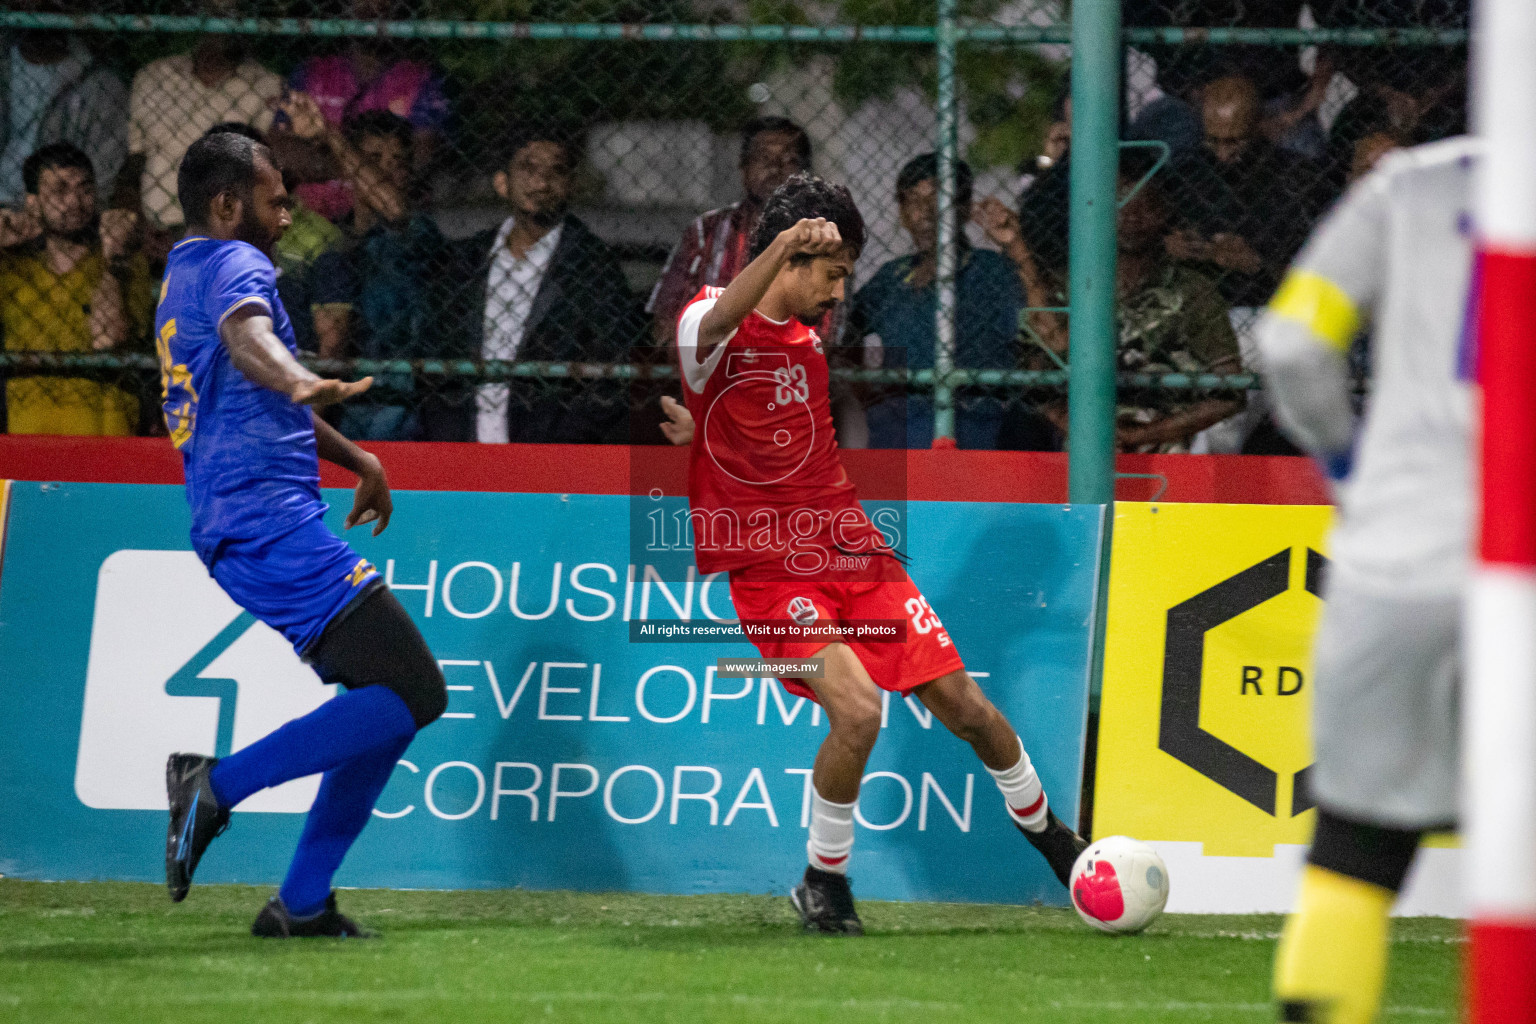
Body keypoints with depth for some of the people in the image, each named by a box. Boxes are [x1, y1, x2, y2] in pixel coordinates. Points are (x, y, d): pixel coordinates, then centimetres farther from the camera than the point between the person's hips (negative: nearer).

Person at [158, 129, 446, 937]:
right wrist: (304, 384, -52)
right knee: (412, 690, -16)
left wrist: (354, 458, 50)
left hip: (231, 530, 11)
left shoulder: (183, 280, 25)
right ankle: (220, 784, -19)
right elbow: (245, 334, -32)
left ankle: (302, 903, 10)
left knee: (388, 700, 14)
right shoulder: (234, 264, -7)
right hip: (271, 521, -11)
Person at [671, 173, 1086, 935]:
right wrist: (782, 245, -57)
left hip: (847, 549, 6)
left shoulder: (807, 333, 9)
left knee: (965, 706, 6)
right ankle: (823, 882, -2)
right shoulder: (709, 326, -15)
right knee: (857, 710, -25)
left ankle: (1047, 833, 32)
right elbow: (720, 321, -42)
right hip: (767, 571, -6)